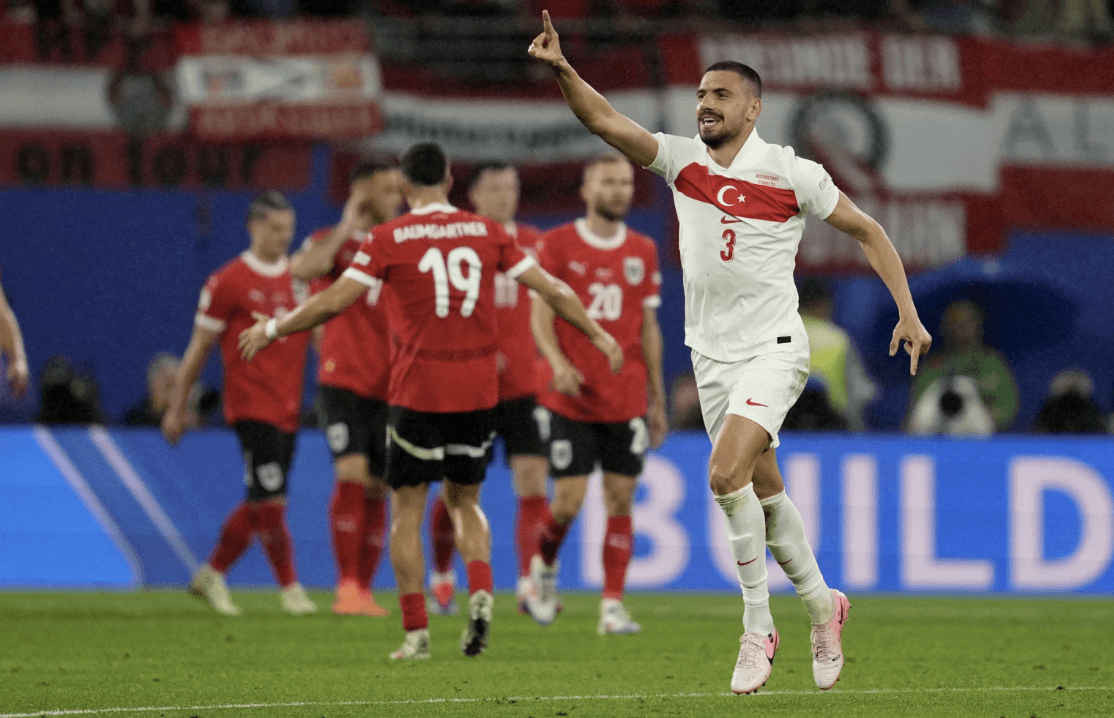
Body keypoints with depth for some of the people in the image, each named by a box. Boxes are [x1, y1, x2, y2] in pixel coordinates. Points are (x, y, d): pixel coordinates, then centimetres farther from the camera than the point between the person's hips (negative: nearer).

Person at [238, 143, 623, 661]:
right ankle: (481, 592, -7)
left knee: (407, 510, 6)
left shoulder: (389, 239, -4)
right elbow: (551, 290, 10)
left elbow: (333, 302, -6)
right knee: (464, 502, 19)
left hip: (417, 393, -3)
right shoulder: (485, 232, 6)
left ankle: (416, 632, 1)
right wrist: (598, 335, 22)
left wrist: (272, 329, 8)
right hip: (477, 391, 3)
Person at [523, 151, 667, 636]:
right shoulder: (557, 245, -1)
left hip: (627, 401, 3)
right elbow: (541, 318, -4)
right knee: (569, 500, -5)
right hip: (572, 397, -3)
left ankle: (613, 605, 1)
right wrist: (558, 362, -23)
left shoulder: (643, 251, 10)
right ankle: (545, 566, 25)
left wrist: (658, 400, 13)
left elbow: (649, 329, 14)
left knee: (620, 500, -2)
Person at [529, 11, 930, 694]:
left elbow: (867, 230, 3)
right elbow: (607, 121, -9)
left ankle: (758, 625, -11)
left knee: (726, 472, -22)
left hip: (773, 349, -5)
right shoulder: (682, 159, 2)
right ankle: (822, 603, 30)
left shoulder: (793, 174, -7)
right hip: (712, 355, 5)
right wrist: (561, 70, -26)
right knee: (763, 489, 11)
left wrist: (908, 312, -2)